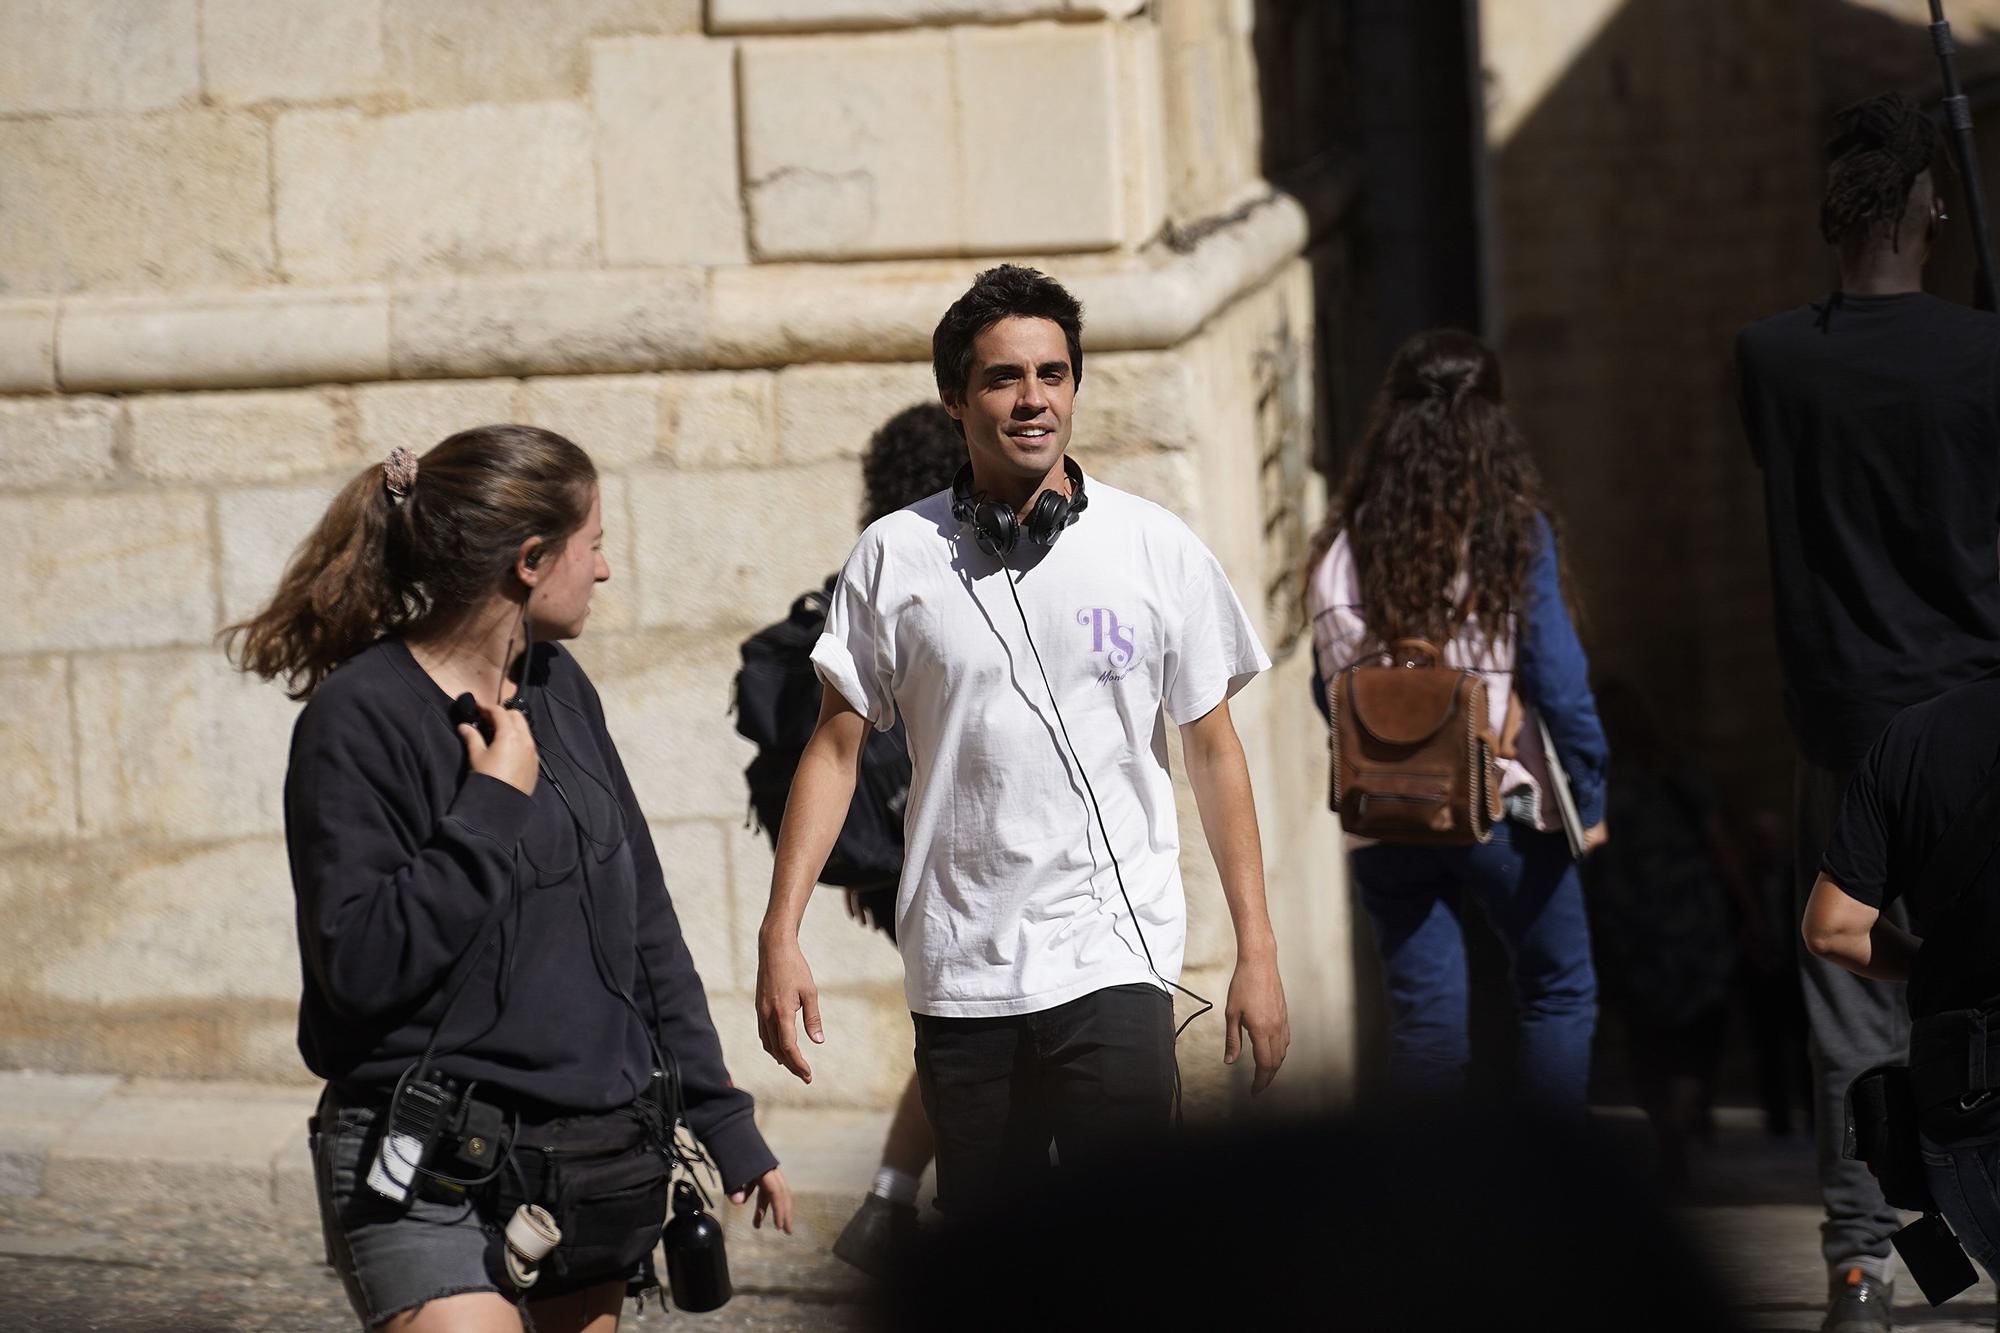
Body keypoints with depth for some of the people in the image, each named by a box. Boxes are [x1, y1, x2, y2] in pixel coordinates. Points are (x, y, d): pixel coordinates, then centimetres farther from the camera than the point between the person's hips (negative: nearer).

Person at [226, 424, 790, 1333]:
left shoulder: (558, 689, 12)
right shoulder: (360, 719, -10)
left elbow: (642, 920, 17)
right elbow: (360, 965, -19)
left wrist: (722, 1120, 17)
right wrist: (494, 807, -16)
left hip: (591, 1160, 7)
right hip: (433, 1184, -7)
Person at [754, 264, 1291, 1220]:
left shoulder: (1154, 547, 3)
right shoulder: (895, 557, 4)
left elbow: (1213, 750, 8)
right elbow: (837, 746, 8)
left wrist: (1257, 951, 5)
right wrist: (779, 934, -1)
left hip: (1112, 955, -1)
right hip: (958, 969, 1)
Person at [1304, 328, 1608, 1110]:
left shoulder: (1343, 543, 1)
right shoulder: (1510, 531, -7)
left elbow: (1330, 688, 6)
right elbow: (1556, 675, -8)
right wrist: (1588, 795, 0)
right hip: (1504, 809, -2)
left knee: (1423, 1014, 6)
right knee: (1558, 992, 12)